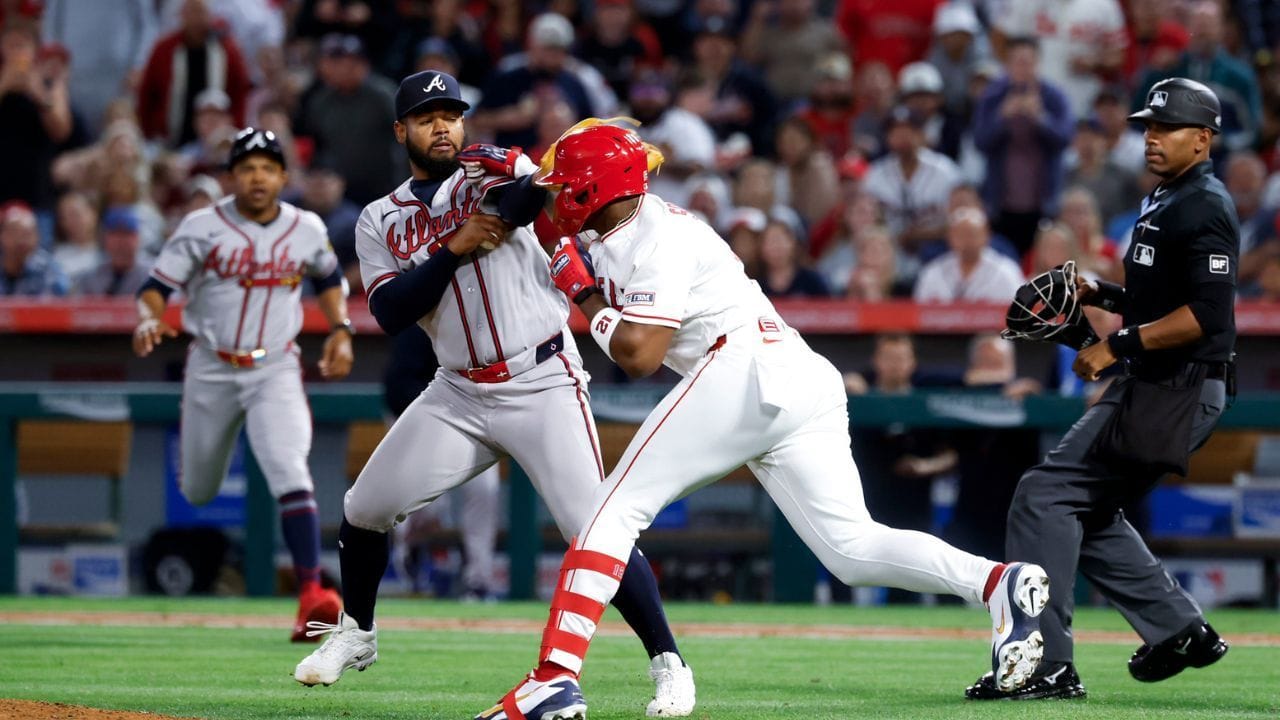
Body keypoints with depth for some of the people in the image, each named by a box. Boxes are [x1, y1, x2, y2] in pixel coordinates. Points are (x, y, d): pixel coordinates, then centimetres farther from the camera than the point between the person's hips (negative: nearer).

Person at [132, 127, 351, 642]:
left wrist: (340, 331, 5)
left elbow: (329, 279, 20)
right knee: (198, 492, 12)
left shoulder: (307, 230, 1)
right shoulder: (203, 228, -7)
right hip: (211, 371, 0)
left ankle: (311, 591, -30)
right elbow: (156, 286, -9)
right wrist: (148, 319, -31)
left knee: (289, 472, -23)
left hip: (275, 372, 0)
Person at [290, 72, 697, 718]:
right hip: (459, 393, 4)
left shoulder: (493, 178, 0)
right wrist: (453, 249, -16)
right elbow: (390, 314, -6)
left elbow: (535, 196, -23)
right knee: (365, 509, 3)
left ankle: (668, 665, -6)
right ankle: (355, 635, 27)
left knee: (594, 530, -15)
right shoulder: (380, 222, 8)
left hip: (542, 385, -4)